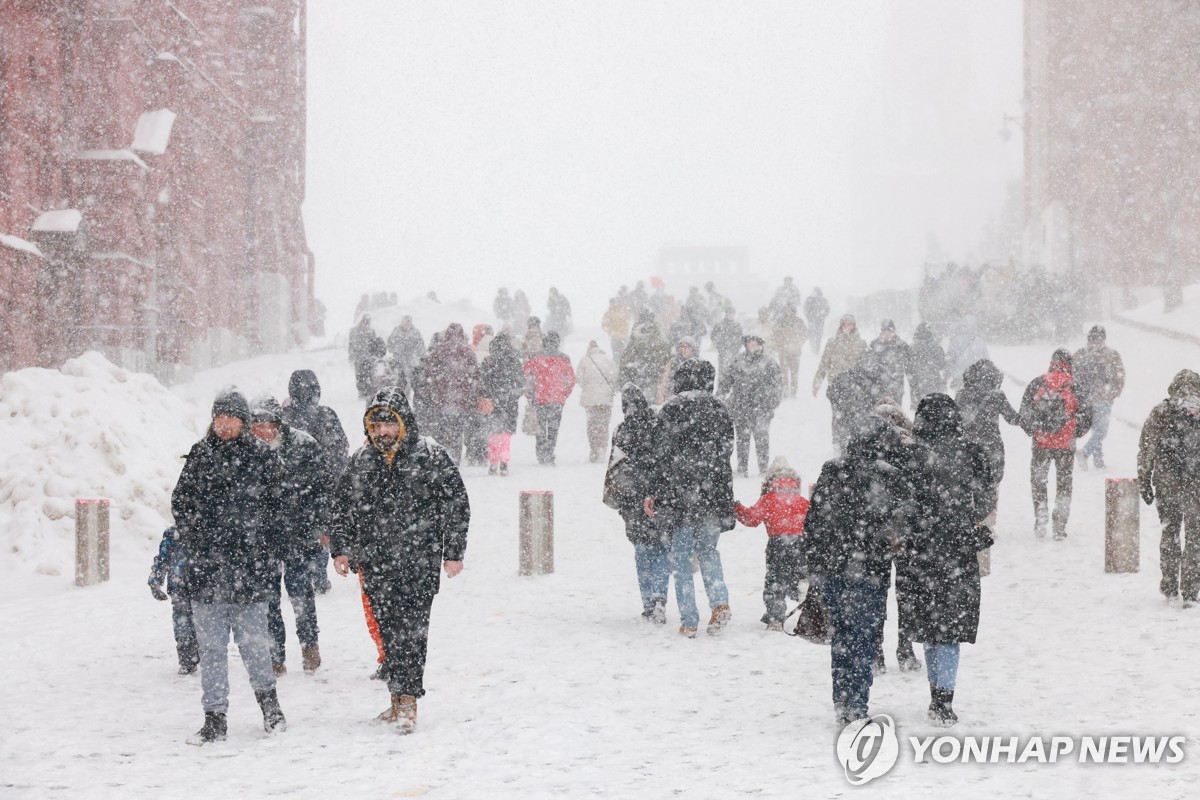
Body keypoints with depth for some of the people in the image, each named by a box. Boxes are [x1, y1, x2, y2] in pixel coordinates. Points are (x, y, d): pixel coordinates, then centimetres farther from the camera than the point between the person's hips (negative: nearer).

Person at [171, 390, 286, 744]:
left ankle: (267, 696, 26)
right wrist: (197, 540, 0)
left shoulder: (264, 459, 3)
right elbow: (181, 502, 12)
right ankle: (214, 718, 8)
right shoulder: (199, 456, 8)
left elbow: (276, 508, 6)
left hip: (248, 568, -2)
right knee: (211, 644, 3)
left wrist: (263, 552, -1)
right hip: (206, 568, 2)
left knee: (253, 639, 1)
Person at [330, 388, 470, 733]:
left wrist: (453, 552, -3)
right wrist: (341, 549, 14)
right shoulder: (361, 461, 8)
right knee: (388, 629, 7)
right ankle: (398, 698, 16)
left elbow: (457, 504, -1)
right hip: (376, 565, 4)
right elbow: (342, 506, 20)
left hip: (419, 561, -4)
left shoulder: (431, 455, -3)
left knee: (411, 628, -10)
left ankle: (407, 702, -10)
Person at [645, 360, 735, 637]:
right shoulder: (719, 410, 5)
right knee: (707, 548, 21)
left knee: (681, 556, 6)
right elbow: (726, 451, 10)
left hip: (681, 493, -4)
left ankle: (689, 622, 4)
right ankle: (720, 602, 0)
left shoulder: (671, 409, -6)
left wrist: (654, 494, -1)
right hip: (715, 495, 4)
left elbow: (663, 456, -8)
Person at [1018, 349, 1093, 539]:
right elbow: (1086, 417, 0)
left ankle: (1040, 517, 5)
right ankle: (1060, 527, 9)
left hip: (1041, 444, 0)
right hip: (1066, 445, 0)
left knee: (1038, 481, 16)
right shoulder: (1076, 387, -5)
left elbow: (1024, 414, 1)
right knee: (1064, 484, 11)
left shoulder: (1036, 384, -3)